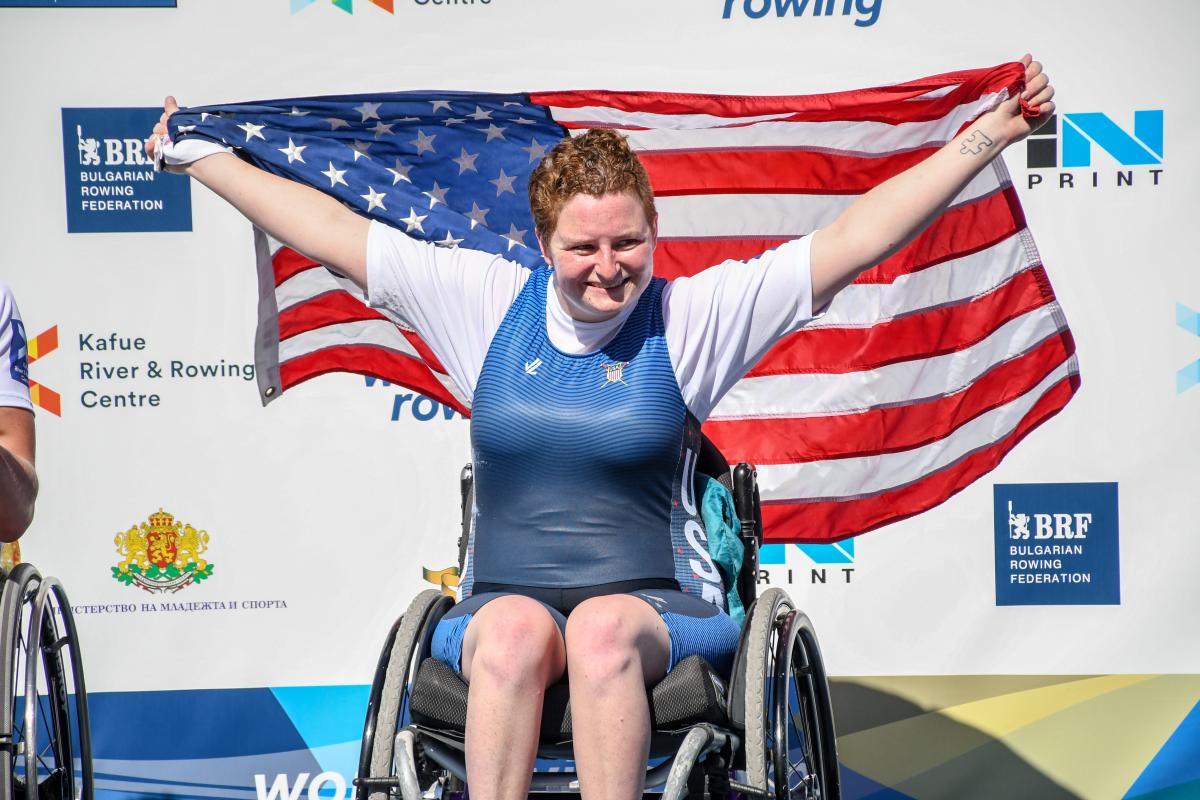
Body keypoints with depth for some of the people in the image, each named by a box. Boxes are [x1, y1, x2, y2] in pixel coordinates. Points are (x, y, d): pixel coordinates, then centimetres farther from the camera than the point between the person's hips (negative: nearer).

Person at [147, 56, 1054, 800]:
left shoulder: (692, 316, 2)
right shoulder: (486, 301, 8)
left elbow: (852, 240, -1)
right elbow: (331, 231, 13)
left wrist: (988, 133, -5)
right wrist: (195, 155, 17)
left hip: (655, 606, -1)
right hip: (504, 599, 1)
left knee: (604, 629, -36)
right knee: (515, 630, -34)